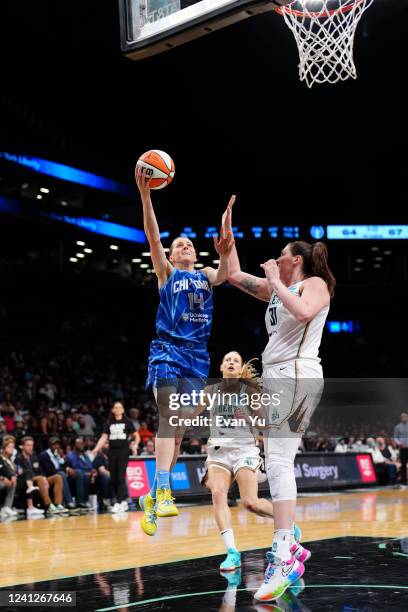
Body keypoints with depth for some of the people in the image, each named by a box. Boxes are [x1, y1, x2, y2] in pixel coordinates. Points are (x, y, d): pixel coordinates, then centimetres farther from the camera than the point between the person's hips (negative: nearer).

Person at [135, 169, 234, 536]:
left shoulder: (206, 276, 18)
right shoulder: (166, 273, 9)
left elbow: (224, 275, -5)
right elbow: (153, 237, -5)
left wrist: (225, 254, -27)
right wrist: (145, 195, -18)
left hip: (197, 357, 4)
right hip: (168, 351, -4)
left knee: (180, 428, 5)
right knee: (169, 417, -22)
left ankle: (153, 498, 13)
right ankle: (162, 491, -32)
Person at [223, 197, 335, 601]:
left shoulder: (315, 284, -1)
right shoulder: (277, 289, 21)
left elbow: (303, 312, -23)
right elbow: (235, 275, 26)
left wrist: (276, 280, -12)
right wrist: (227, 229, 23)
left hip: (296, 377, -10)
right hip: (276, 378, 10)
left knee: (278, 460, -20)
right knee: (276, 462, 9)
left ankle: (283, 560, -27)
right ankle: (289, 548, 13)